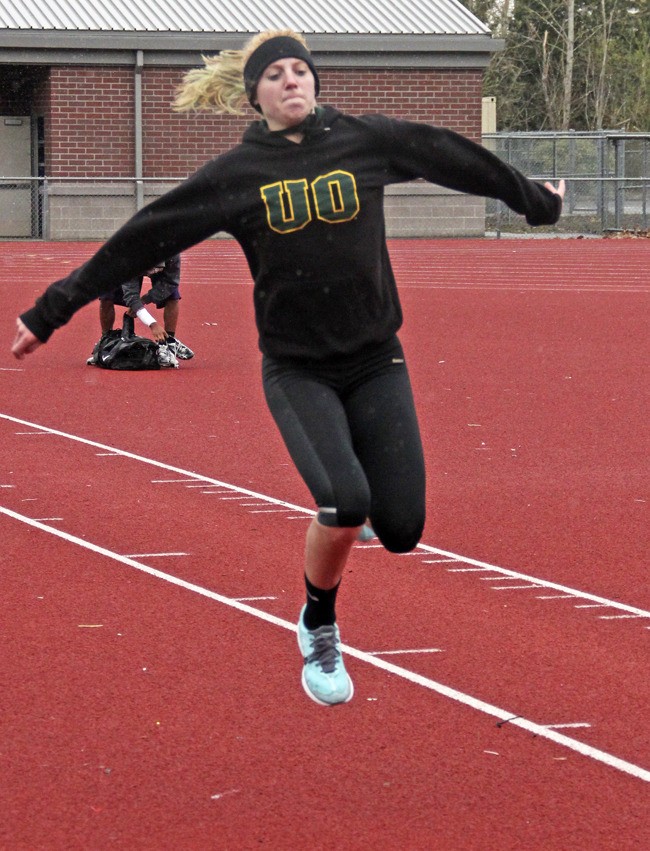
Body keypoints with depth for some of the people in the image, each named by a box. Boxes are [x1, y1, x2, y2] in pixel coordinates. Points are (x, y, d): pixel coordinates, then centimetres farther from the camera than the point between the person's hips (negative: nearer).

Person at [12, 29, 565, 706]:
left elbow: (454, 159, 15)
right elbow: (141, 240, -2)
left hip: (376, 362, 2)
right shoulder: (235, 174, -3)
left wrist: (536, 201, 28)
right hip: (297, 371, -2)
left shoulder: (365, 140, 0)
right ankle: (318, 630, 3)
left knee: (401, 530, -7)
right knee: (344, 503, -25)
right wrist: (51, 313, -2)